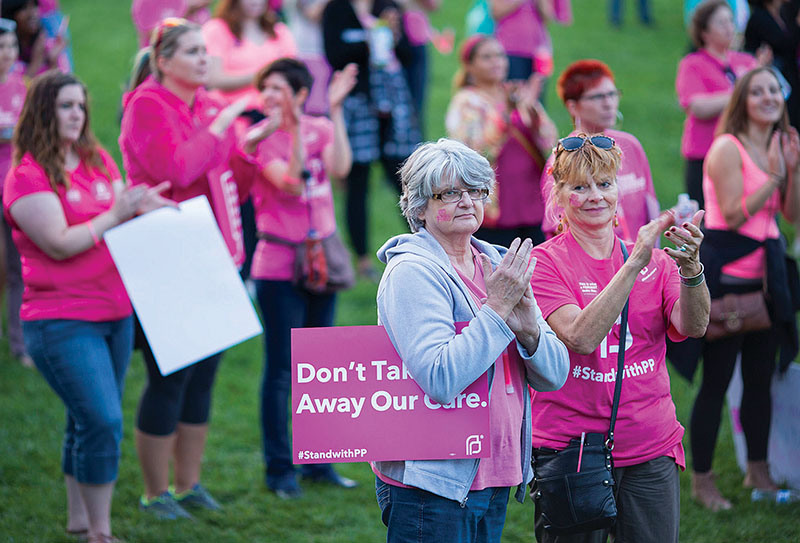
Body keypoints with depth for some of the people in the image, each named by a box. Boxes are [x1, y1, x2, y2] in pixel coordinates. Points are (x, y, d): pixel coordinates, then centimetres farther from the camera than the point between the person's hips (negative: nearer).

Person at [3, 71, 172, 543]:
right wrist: (116, 213, -18)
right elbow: (59, 244, -18)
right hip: (62, 322, -7)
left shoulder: (99, 162, 11)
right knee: (102, 422, -13)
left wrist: (143, 205, -5)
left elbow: (124, 214, 17)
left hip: (115, 313, 7)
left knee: (89, 422, 13)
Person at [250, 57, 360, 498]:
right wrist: (296, 127, -29)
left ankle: (318, 462, 22)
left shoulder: (321, 128, 4)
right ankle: (279, 467, 8)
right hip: (278, 264, -5)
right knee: (282, 367, -1)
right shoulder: (260, 137, -8)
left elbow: (339, 168, -15)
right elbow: (290, 182, -22)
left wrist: (335, 112, -17)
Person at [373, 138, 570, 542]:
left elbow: (555, 375, 8)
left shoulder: (498, 265, 10)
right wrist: (497, 309, -20)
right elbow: (439, 380, -24)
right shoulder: (413, 272, -11)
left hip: (495, 481, 7)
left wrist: (528, 328, -12)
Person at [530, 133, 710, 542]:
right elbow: (582, 338, -20)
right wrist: (635, 263, -25)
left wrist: (690, 267, -26)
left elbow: (693, 327, -8)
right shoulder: (545, 261, -4)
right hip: (569, 447, -3)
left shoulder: (654, 260, 8)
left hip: (650, 451, 3)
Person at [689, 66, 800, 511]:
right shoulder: (729, 148, -12)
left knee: (761, 377, 14)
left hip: (764, 275, 7)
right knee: (717, 380, -1)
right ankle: (702, 479, 8)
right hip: (728, 274, -7)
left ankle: (758, 470, 27)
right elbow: (734, 214, -18)